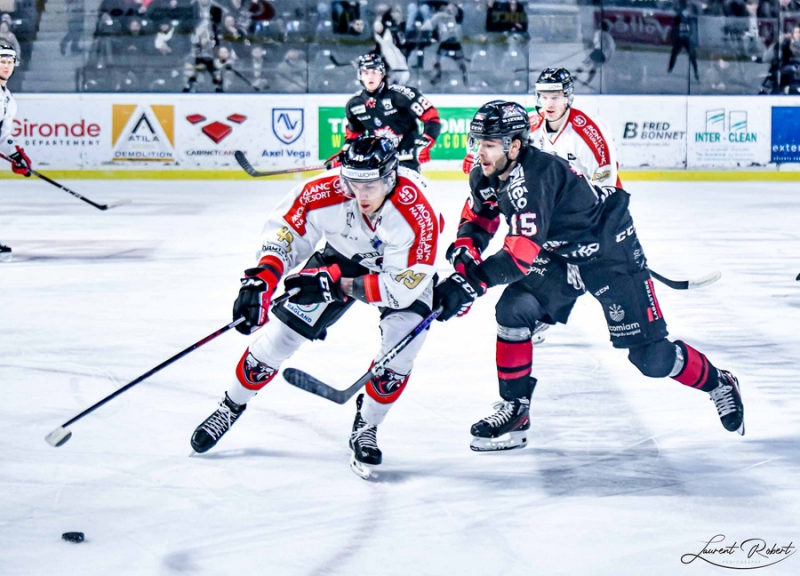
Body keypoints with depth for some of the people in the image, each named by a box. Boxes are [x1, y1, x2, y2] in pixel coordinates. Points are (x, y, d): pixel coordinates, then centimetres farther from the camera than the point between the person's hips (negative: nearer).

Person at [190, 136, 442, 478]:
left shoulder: (417, 213, -40)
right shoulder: (325, 192, -34)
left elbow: (403, 285, -36)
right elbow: (285, 230, -19)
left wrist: (338, 284, -37)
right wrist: (264, 277, -35)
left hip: (402, 267, -2)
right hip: (343, 255, 2)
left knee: (404, 341, -24)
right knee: (283, 331, -3)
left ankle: (366, 427, 0)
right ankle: (232, 406, 19)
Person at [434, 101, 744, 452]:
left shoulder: (534, 175, -34)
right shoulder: (486, 178, -7)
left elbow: (523, 250, -40)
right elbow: (478, 218, 11)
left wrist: (472, 284, -44)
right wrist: (463, 253, -11)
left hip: (610, 252, -8)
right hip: (560, 256, 8)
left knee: (651, 356, -6)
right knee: (513, 309, -13)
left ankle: (719, 384, 20)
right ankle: (514, 410, -1)